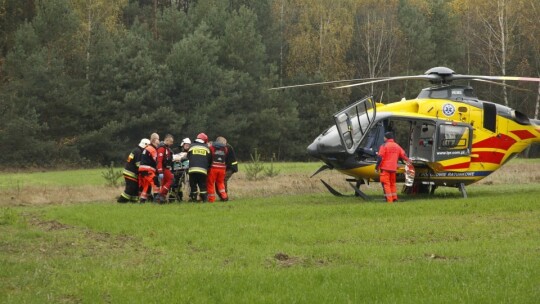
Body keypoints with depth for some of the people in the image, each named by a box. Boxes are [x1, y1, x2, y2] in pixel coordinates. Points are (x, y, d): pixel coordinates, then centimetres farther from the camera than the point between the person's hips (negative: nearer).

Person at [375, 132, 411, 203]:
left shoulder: (384, 146, -8)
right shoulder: (397, 146, 10)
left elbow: (380, 157, -13)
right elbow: (403, 154, 16)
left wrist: (377, 166, -6)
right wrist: (407, 160, 34)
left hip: (385, 168, -6)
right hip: (393, 168, 6)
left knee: (386, 184, -5)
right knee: (392, 183, 19)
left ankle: (389, 200, -10)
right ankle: (394, 198, 19)